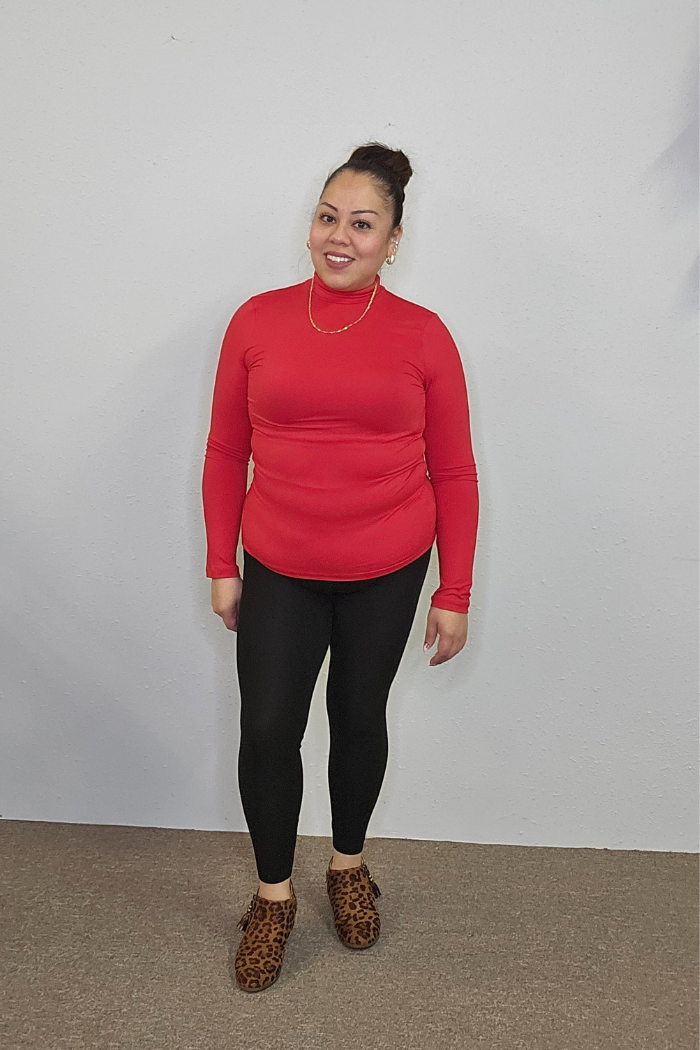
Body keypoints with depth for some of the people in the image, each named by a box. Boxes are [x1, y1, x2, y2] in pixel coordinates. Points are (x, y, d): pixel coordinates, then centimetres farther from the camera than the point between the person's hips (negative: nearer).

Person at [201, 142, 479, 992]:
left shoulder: (423, 336, -5)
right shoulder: (257, 322, -2)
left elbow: (453, 473, -2)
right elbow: (225, 452, 3)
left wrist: (454, 595, -2)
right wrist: (221, 566, 3)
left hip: (387, 574, 0)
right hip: (278, 571, 1)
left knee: (359, 719, 15)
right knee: (266, 730, 2)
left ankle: (348, 865, 41)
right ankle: (274, 895, 28)